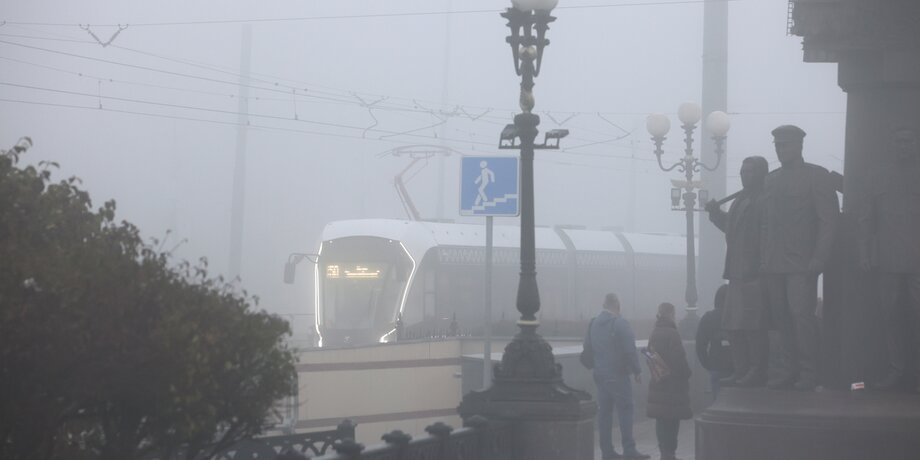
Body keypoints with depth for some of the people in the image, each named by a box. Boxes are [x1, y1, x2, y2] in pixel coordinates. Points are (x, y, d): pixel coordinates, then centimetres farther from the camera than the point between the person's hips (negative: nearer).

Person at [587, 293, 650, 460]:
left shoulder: (593, 323, 8)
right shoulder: (620, 324, -13)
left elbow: (587, 346, 13)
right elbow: (630, 351, -16)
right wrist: (636, 371, -8)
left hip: (600, 374, 7)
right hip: (618, 375, -7)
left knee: (604, 411, 9)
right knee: (625, 410, -4)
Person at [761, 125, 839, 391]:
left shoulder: (817, 176, 2)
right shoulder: (771, 180, 18)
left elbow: (829, 220, -3)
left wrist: (818, 260, -12)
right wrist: (763, 258, 8)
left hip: (802, 264, -5)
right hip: (773, 265, 5)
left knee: (801, 314, -11)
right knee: (782, 318, 1)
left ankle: (808, 372, -4)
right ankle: (790, 370, 6)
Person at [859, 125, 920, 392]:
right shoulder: (878, 177, 15)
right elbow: (866, 218, 13)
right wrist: (864, 252, 4)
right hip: (887, 259, 2)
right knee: (890, 315, 2)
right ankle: (896, 369, 9)